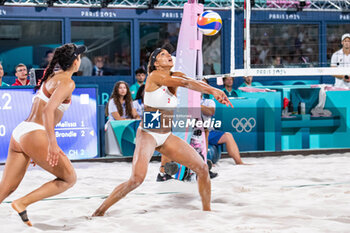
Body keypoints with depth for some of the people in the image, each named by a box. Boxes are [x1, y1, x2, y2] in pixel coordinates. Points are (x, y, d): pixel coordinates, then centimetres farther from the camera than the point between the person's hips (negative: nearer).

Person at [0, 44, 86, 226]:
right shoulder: (67, 83, -6)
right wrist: (52, 143, -24)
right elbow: (48, 110, -21)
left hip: (19, 132, 8)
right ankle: (22, 203, -2)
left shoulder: (51, 77, 21)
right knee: (69, 179, 7)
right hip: (34, 137, -8)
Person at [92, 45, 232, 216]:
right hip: (148, 134, -7)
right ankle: (99, 211, -11)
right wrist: (211, 90, -22)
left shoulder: (175, 76, 9)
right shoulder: (155, 76, -10)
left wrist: (214, 91, -28)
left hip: (167, 137, 8)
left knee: (202, 168, 3)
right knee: (137, 178, -25)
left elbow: (195, 83, -9)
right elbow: (184, 83, -21)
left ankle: (207, 210, 21)